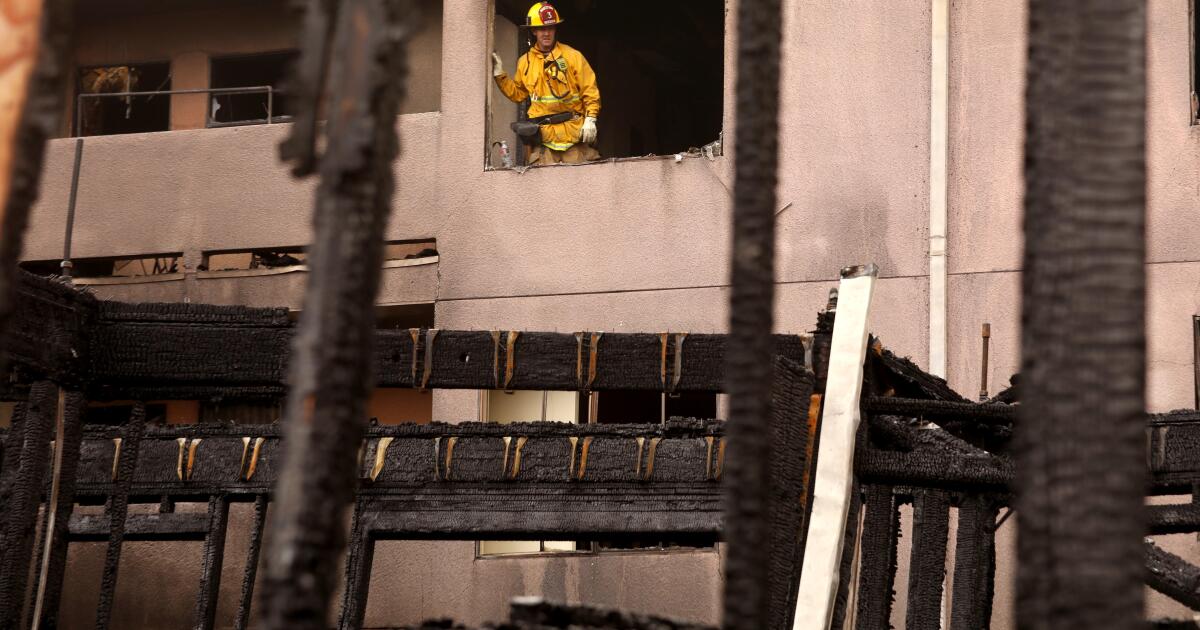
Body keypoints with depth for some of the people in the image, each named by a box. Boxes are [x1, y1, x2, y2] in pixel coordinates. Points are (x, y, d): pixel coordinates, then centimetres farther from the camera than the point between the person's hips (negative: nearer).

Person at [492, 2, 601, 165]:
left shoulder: (572, 56, 2)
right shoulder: (525, 62, 13)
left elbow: (590, 91, 0)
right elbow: (517, 94, 23)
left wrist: (590, 120, -9)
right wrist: (500, 75, 14)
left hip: (573, 132, -2)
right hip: (543, 134, 2)